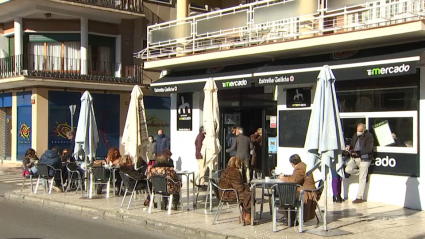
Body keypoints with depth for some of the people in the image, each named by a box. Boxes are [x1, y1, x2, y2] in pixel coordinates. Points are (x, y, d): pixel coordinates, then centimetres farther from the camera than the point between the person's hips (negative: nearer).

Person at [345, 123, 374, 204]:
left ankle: (359, 197, 0)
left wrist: (357, 152, -24)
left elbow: (368, 149, -16)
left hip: (364, 159, -7)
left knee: (362, 179, -5)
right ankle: (362, 173, 9)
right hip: (354, 158, 7)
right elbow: (353, 145, 21)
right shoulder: (355, 135, 14)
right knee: (348, 169, -16)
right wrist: (349, 147, -4)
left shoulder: (369, 136, -8)